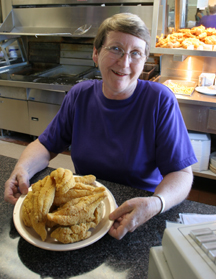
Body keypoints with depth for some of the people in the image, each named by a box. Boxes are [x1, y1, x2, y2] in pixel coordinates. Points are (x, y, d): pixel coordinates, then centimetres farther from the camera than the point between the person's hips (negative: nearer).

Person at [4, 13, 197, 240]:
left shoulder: (160, 101, -13)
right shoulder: (80, 94, 0)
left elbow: (181, 173, -14)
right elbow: (46, 145, 6)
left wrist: (155, 204, -33)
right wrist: (22, 168, -14)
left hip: (135, 213, -3)